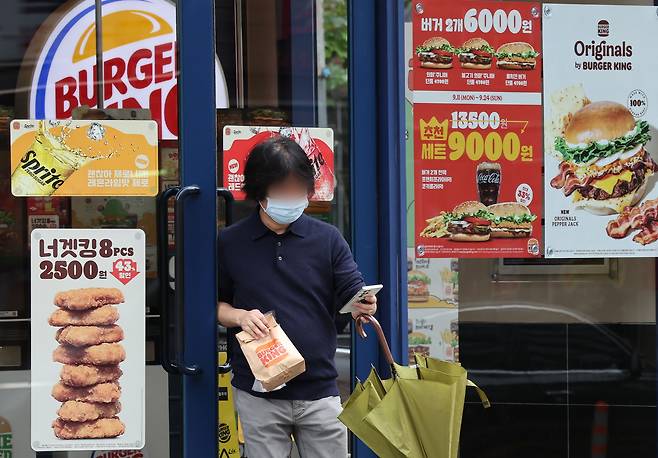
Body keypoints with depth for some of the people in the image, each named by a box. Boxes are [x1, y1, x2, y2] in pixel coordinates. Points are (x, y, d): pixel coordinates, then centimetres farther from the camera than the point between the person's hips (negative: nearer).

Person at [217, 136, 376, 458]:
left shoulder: (327, 239, 3)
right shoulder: (230, 243, 1)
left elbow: (352, 294, 0)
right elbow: (214, 304, 9)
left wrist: (364, 306, -23)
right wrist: (240, 316, -12)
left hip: (320, 391, 1)